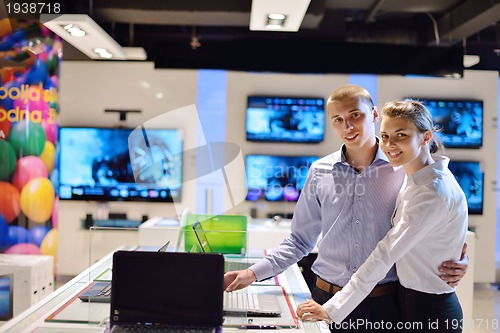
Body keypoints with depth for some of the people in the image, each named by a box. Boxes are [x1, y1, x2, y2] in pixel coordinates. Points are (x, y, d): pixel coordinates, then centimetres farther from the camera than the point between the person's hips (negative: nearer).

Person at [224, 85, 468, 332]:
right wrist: (254, 273, 0)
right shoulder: (320, 172, 2)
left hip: (385, 303, -1)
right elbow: (300, 240, 8)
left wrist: (455, 265, -15)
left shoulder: (403, 170, -4)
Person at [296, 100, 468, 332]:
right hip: (409, 297, 8)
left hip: (431, 311, -8)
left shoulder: (434, 192, -23)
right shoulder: (414, 179, 5)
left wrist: (332, 310, -25)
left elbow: (385, 256, -26)